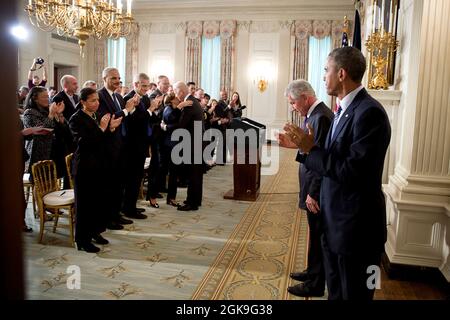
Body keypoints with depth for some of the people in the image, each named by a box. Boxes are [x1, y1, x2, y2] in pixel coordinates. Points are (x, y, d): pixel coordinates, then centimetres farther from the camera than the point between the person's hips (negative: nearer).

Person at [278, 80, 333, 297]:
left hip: (317, 190, -9)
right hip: (313, 187, 9)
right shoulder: (315, 114, 9)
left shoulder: (321, 117, -22)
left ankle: (315, 284, 20)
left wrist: (313, 193, -22)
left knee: (317, 236, 4)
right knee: (315, 234, 21)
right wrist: (294, 145, 3)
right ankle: (313, 272, 37)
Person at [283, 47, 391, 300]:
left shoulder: (369, 112, -21)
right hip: (335, 222, 9)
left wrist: (311, 149, -19)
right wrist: (305, 146, 1)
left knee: (354, 293, 10)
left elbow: (353, 171, -27)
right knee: (336, 291, 24)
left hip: (356, 226, -9)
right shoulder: (345, 109, 10)